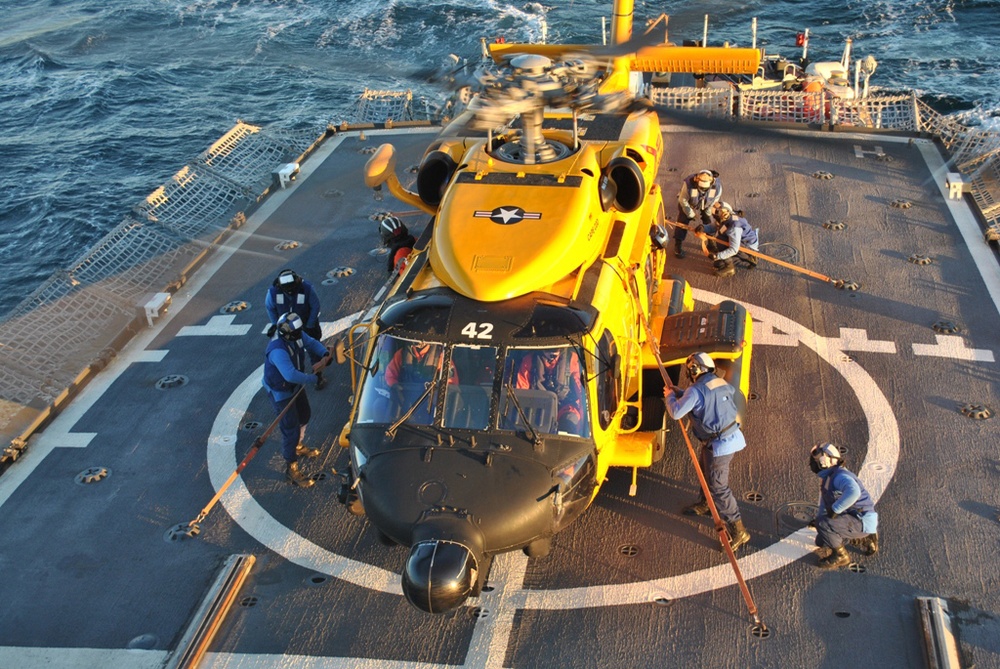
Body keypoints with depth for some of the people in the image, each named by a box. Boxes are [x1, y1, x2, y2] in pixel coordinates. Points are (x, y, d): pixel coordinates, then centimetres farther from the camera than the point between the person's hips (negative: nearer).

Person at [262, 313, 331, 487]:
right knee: (291, 430, -1)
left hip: (295, 386, 9)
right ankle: (291, 468, 17)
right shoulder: (278, 350, -41)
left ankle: (298, 447, 55)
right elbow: (291, 375, -50)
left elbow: (311, 343, 4)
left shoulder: (297, 335, -16)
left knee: (304, 415, 29)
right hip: (281, 392, -9)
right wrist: (313, 377, -38)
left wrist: (324, 353, -16)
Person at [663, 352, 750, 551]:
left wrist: (670, 397, -1)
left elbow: (676, 413, -20)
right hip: (731, 437, 9)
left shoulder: (696, 390, -21)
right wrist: (679, 392, 19)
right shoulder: (720, 383, 5)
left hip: (719, 445, -9)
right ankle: (704, 505, 52)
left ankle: (738, 530, 1)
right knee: (706, 471, 30)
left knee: (719, 487, -2)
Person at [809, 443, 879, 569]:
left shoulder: (840, 476, -21)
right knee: (821, 541, 15)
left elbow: (853, 492, -42)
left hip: (862, 521, -11)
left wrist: (835, 509, -35)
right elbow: (825, 503, 30)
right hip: (854, 520, 11)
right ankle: (863, 539, 20)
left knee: (823, 523, -27)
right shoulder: (827, 479, 14)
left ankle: (840, 556, -6)